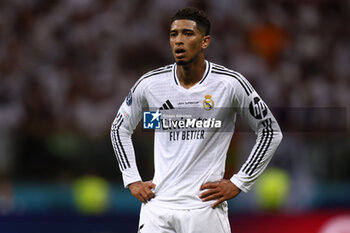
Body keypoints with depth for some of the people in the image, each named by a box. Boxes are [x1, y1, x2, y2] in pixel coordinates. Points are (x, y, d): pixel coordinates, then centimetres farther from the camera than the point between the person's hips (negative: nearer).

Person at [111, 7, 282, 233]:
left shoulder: (230, 84, -4)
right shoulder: (149, 84, 3)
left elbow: (271, 132, 4)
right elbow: (120, 129, 19)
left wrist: (238, 183, 0)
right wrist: (133, 181, 10)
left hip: (205, 207, -2)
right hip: (158, 206, 2)